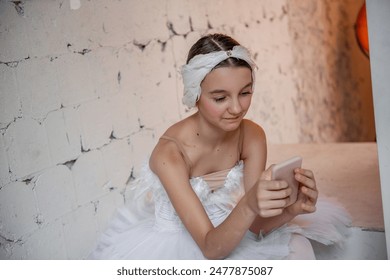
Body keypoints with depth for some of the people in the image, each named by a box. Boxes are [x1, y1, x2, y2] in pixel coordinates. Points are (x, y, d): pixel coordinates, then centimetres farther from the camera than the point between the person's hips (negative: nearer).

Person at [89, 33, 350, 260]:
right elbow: (210, 247, -30)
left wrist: (292, 208, -36)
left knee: (297, 247, -15)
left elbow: (254, 223, -14)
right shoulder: (170, 152, -29)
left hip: (225, 233, 5)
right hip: (168, 245, -5)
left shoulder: (252, 136, -14)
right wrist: (248, 206, -49)